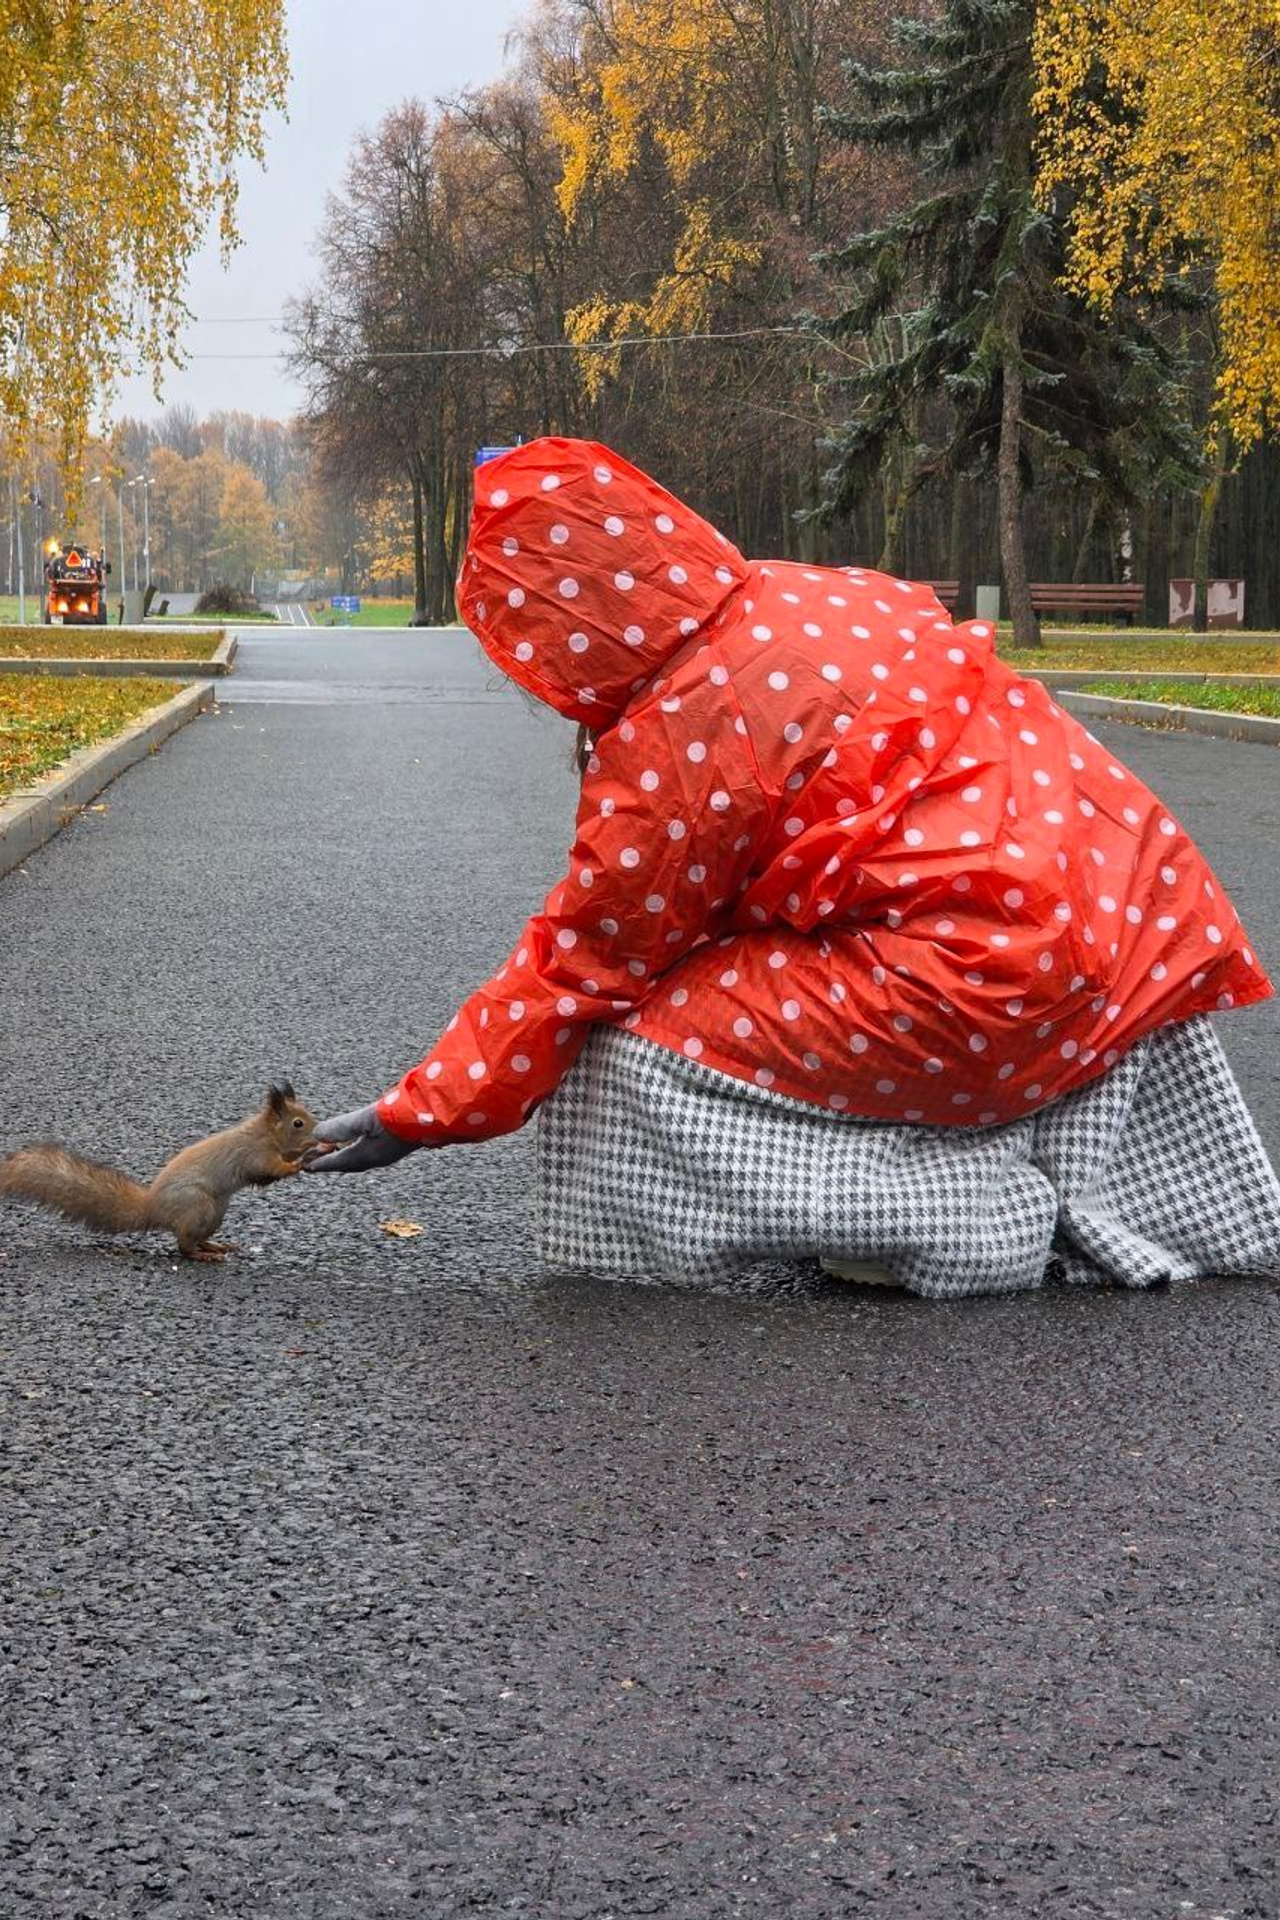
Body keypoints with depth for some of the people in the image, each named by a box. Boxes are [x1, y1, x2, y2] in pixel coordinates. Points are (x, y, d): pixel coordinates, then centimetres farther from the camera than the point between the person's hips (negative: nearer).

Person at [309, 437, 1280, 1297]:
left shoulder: (673, 743, -11)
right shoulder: (814, 595, 9)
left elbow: (572, 969, -3)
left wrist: (415, 1117, 7)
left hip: (984, 980, -9)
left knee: (636, 1047, -4)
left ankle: (954, 1215, -5)